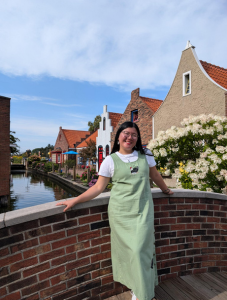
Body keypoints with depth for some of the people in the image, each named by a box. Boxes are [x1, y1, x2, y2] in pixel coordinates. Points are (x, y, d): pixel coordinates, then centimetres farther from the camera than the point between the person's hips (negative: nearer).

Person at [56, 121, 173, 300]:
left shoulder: (145, 155, 6)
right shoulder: (110, 160, -1)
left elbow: (155, 175, 20)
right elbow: (98, 187, -2)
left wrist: (165, 190, 32)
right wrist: (75, 200, -7)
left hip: (143, 210, 2)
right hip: (120, 211, -1)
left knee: (141, 248, 1)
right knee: (126, 247, 4)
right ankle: (136, 284, 30)